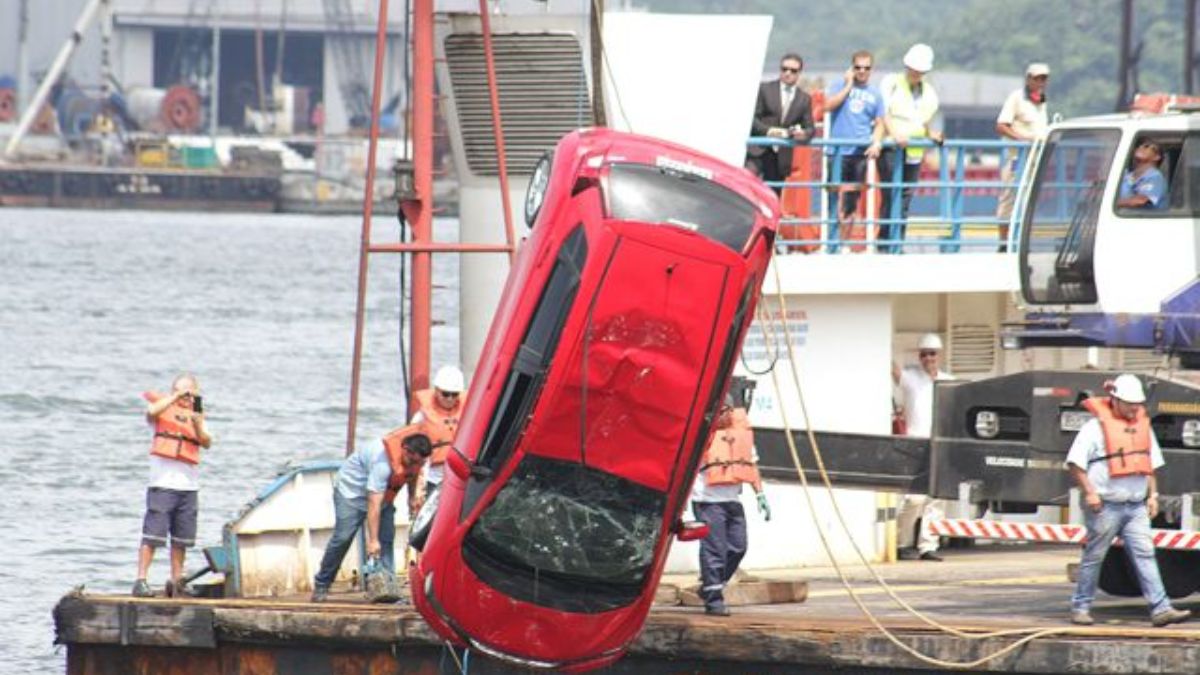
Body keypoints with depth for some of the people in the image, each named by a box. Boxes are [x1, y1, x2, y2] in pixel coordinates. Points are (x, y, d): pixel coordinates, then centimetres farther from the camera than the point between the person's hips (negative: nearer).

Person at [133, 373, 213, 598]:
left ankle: (176, 582, 18)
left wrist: (197, 424, -13)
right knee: (153, 534, -10)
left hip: (189, 484, 5)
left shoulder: (196, 414, 17)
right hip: (163, 481, -5)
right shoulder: (163, 406, 5)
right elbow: (152, 412, -20)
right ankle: (141, 581, -10)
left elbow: (206, 443, 4)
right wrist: (177, 397, -19)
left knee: (182, 538, 9)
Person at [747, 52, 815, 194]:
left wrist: (804, 134, -15)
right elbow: (751, 117, -3)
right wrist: (767, 130, -21)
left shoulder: (805, 99, 12)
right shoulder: (764, 89, 3)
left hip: (780, 156, 3)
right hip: (758, 150, -3)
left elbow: (809, 128, 10)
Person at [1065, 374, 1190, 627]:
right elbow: (1074, 463, -9)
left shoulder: (1143, 426, 13)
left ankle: (1160, 608, -11)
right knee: (1094, 557, 2)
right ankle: (1080, 608, 12)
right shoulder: (1096, 426, -7)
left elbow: (1150, 464, 23)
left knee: (1144, 554, -4)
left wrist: (1152, 495, 14)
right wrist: (1089, 492, -16)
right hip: (1105, 506, -5)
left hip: (1136, 506, 5)